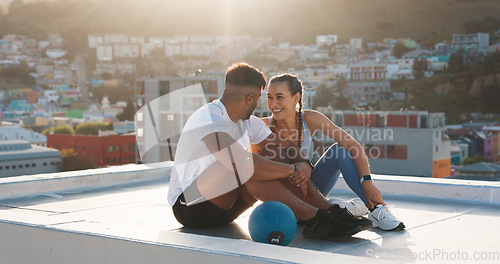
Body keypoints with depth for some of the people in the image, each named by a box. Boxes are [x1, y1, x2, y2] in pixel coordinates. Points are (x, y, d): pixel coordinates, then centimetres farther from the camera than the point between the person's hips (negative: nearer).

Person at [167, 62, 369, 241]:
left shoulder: (247, 122, 6)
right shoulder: (209, 122, -24)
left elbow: (285, 147, 7)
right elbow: (244, 165, -38)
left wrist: (303, 165, -16)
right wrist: (293, 170, -28)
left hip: (223, 204, 9)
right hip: (191, 207, -8)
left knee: (279, 162, -7)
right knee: (250, 168, -31)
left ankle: (331, 212, -13)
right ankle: (313, 219, -32)